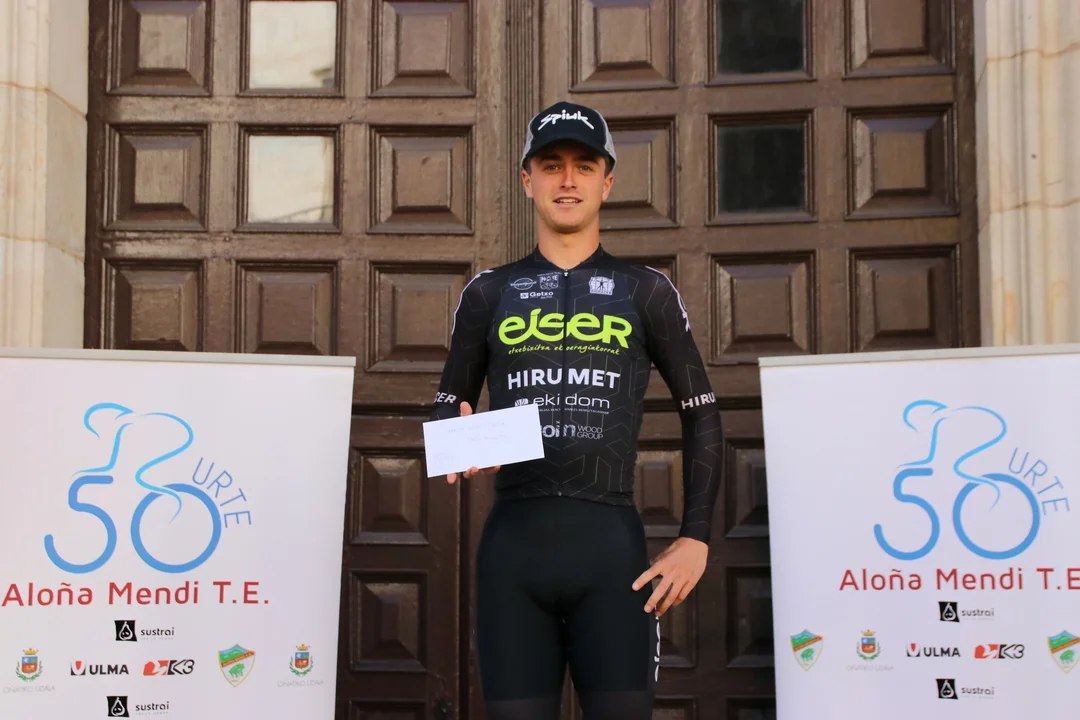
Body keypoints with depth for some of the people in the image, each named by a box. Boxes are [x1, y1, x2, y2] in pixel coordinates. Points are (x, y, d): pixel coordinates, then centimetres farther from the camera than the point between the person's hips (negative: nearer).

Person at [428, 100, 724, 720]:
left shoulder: (645, 291, 11)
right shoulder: (490, 293, 14)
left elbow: (701, 414, 12)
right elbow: (449, 406, 20)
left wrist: (697, 538, 3)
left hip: (612, 541, -1)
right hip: (512, 541, 1)